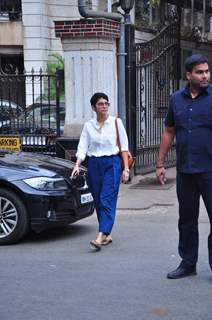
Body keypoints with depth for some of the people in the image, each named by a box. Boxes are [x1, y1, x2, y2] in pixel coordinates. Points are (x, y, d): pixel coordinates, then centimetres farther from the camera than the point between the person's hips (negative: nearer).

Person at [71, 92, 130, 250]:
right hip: (94, 164, 3)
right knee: (98, 201, 6)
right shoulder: (88, 125, 7)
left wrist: (126, 168, -4)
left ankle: (100, 237, -20)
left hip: (112, 163, -3)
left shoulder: (116, 122, 2)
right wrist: (77, 165, -13)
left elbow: (124, 147, 2)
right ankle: (107, 235, 19)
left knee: (107, 200, -13)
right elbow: (82, 147, 3)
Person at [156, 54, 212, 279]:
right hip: (185, 170, 4)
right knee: (186, 218, 12)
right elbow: (169, 132, 15)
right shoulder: (176, 99, 10)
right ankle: (188, 263, 24)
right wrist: (160, 164, 12)